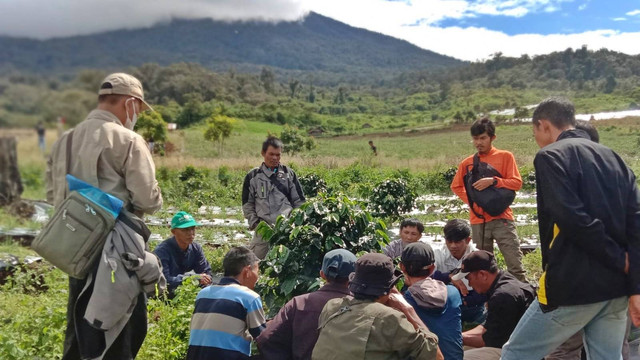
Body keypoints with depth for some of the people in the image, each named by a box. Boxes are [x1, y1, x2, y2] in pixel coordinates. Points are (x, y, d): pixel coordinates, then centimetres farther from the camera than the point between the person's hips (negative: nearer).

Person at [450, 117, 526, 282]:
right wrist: (470, 200, 4)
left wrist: (493, 181, -17)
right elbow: (456, 186, 20)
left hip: (502, 217, -2)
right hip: (478, 221, 3)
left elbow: (517, 183, -4)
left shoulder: (505, 156, 3)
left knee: (515, 262, -5)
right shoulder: (467, 163, 9)